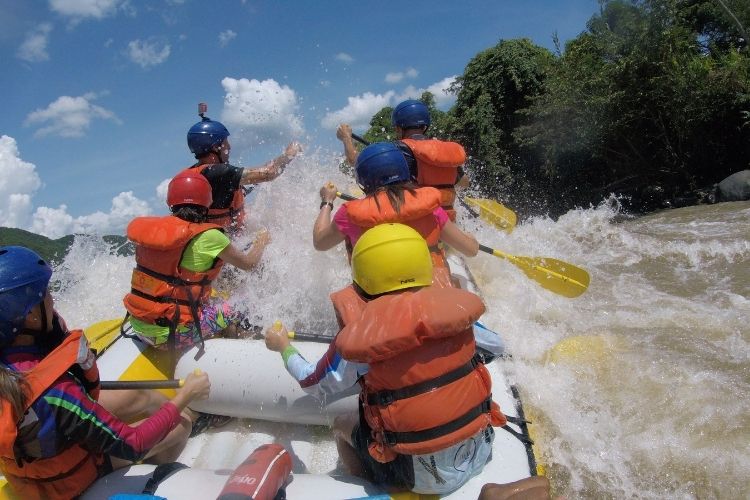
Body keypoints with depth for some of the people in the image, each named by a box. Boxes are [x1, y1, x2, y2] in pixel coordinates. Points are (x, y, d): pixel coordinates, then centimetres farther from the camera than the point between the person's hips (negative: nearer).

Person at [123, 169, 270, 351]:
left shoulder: (153, 228, 1)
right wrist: (261, 242, 18)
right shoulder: (208, 236, -15)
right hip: (172, 334, -6)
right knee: (228, 312, 14)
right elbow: (249, 263, -2)